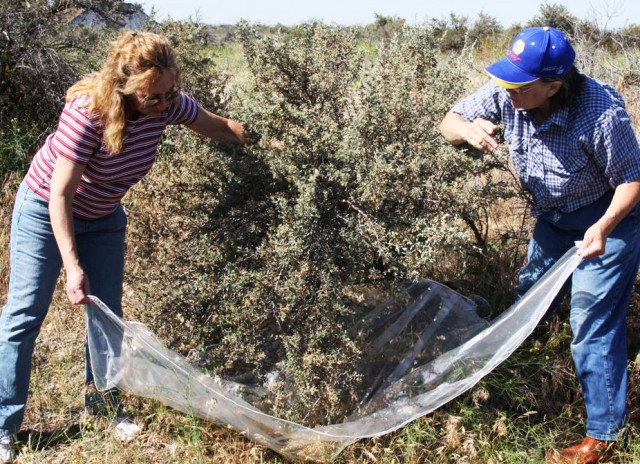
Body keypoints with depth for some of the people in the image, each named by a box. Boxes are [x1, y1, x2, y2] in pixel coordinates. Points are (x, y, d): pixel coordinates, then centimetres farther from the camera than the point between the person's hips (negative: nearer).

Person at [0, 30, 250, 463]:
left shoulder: (169, 104, -21)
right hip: (47, 210, -5)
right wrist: (73, 266, -34)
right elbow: (59, 197, -31)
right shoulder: (87, 114, -36)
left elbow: (217, 126, -2)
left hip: (103, 216, 5)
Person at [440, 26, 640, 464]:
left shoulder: (601, 112, -35)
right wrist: (469, 129, -35)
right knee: (529, 298, 23)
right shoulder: (505, 93, -21)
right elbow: (450, 121, -11)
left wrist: (604, 227, -41)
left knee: (592, 326, -6)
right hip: (552, 215, 6)